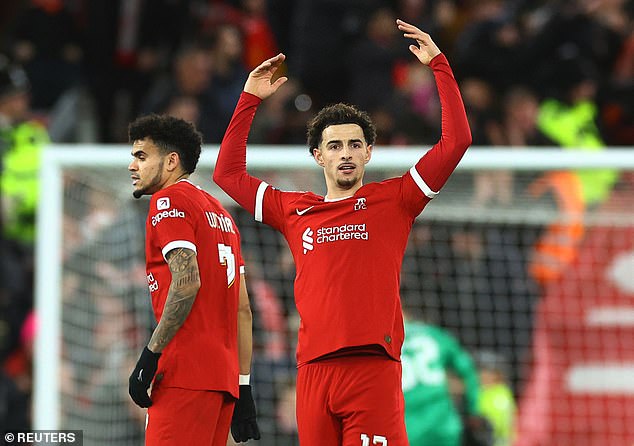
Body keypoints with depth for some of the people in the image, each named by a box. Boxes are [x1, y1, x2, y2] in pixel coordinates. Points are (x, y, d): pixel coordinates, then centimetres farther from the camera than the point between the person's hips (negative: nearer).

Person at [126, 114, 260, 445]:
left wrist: (150, 356, -16)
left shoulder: (169, 200, -2)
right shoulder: (219, 211, 25)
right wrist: (243, 386, 20)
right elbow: (243, 309, 21)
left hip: (186, 372, -9)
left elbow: (186, 283, -16)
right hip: (225, 375, 9)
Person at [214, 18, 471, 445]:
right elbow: (228, 173, 27)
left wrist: (438, 64, 5)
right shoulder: (294, 210, 18)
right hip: (313, 372, 3)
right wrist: (249, 99, 24)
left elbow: (457, 141, 5)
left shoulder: (392, 200, 10)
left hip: (374, 367, -3)